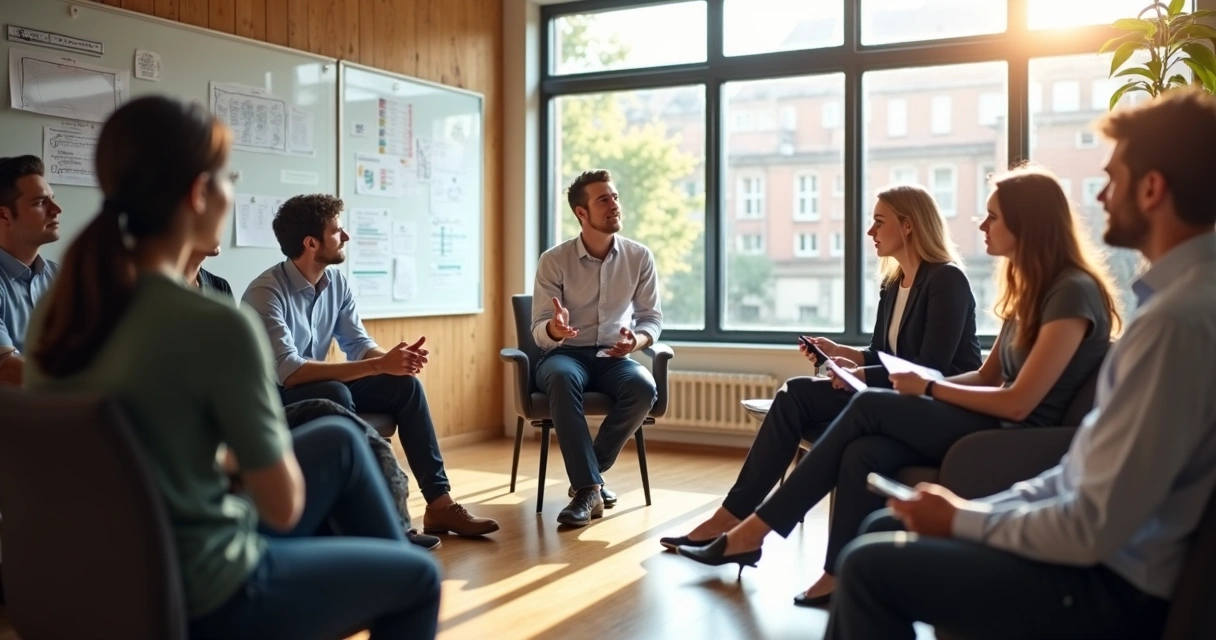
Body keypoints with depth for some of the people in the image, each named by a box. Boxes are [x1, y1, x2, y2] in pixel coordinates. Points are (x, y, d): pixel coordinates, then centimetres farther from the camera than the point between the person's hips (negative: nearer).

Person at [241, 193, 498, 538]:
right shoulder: (266, 292, -23)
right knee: (336, 395, -35)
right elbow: (287, 372, -32)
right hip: (274, 397, -7)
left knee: (404, 384, -10)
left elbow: (359, 344, 2)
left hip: (324, 391, 7)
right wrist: (379, 366, -35)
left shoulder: (336, 281, 0)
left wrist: (393, 359, -23)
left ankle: (439, 502, -10)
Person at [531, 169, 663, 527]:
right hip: (565, 354, -2)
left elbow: (652, 318, 5)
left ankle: (585, 475, -15)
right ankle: (589, 487, -33)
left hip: (613, 357, 2)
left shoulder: (640, 257, 0)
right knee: (562, 379, -38)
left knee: (643, 387, -32)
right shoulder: (554, 260, -7)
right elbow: (539, 332, -9)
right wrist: (555, 328, -35)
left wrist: (637, 340, -20)